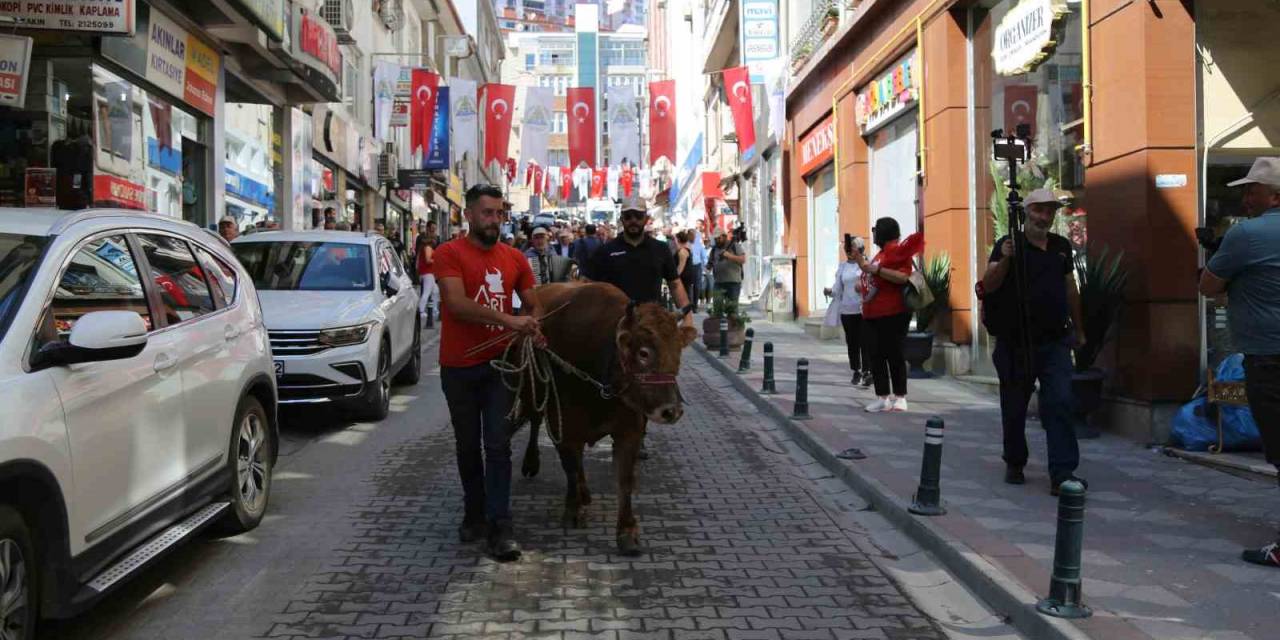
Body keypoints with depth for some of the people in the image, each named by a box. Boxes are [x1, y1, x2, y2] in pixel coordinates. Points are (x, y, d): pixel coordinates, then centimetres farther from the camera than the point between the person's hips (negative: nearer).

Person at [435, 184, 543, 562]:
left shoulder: (515, 259, 6)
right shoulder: (449, 254, -7)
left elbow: (533, 305, 15)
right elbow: (457, 303, -21)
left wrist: (533, 328, -8)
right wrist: (509, 320, -29)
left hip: (500, 363, 2)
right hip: (459, 367, -2)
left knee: (498, 445, -3)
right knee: (468, 445, 12)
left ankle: (499, 526, 0)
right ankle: (474, 513, 29)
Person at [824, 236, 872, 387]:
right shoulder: (842, 267, 13)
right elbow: (838, 288, 9)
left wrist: (864, 286, -23)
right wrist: (830, 291, -11)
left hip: (864, 309, -4)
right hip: (847, 310, 4)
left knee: (865, 341, -9)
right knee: (852, 342, 8)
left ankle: (867, 372, -8)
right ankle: (856, 371, 20)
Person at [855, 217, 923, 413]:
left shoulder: (896, 250, -10)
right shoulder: (880, 254, 19)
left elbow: (903, 277, -23)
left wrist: (876, 269, -25)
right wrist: (864, 265, 14)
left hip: (892, 314, -9)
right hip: (872, 314, 10)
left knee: (894, 355, -4)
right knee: (876, 356, 7)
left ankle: (899, 397, 2)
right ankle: (882, 397, 12)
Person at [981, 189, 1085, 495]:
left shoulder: (1061, 246, 10)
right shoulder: (1008, 245, -5)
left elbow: (1070, 289, 20)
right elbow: (988, 285, -18)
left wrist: (1078, 329, 25)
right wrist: (1004, 259, -35)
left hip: (1055, 342, 3)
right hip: (1015, 344, -3)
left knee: (1060, 403, -9)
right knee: (1014, 408, 9)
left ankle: (1062, 474, -10)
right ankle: (1015, 464, 28)